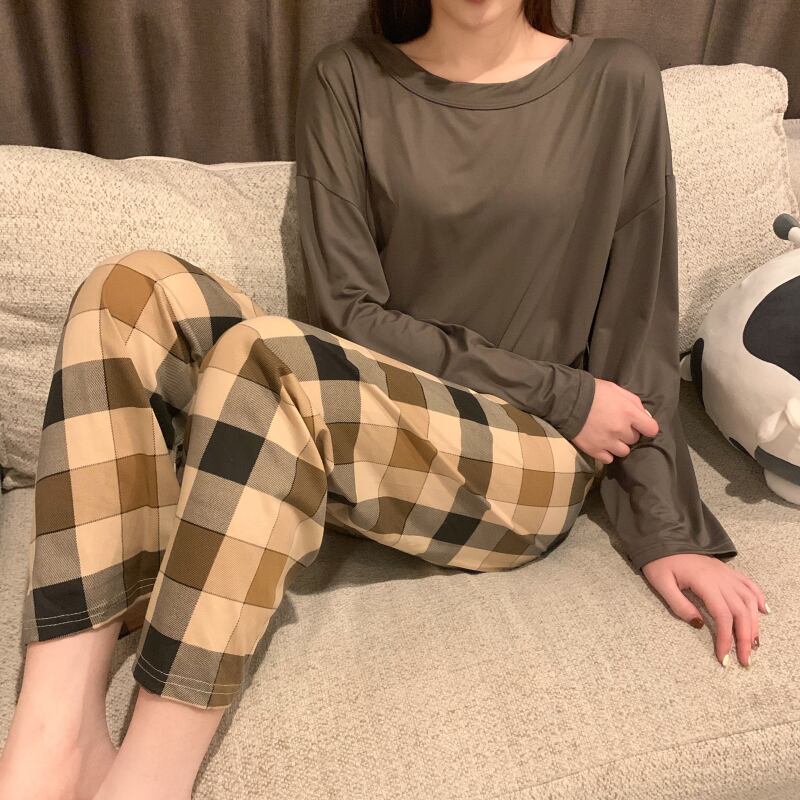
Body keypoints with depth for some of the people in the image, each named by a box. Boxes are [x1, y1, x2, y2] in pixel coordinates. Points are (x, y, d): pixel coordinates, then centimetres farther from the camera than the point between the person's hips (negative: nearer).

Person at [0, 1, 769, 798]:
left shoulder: (617, 83, 3)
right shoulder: (349, 79, 6)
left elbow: (638, 331, 1)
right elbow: (347, 313, -3)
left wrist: (667, 531, -5)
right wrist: (559, 393, -8)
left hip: (527, 466, -3)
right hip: (355, 433, 3)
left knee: (262, 355, -30)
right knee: (135, 287, -19)